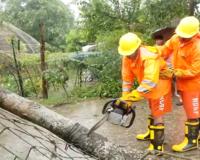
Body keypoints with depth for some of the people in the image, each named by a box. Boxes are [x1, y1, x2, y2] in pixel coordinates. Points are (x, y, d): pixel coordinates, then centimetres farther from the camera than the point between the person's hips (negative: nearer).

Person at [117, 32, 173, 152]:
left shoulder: (149, 57, -38)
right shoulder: (127, 57, -13)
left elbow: (150, 82, -43)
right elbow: (127, 78, -7)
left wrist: (132, 96, -44)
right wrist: (125, 97, -10)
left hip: (159, 86, -8)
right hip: (148, 87, 8)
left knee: (158, 115, -5)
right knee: (153, 111, 25)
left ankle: (158, 146, 1)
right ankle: (151, 134, 43)